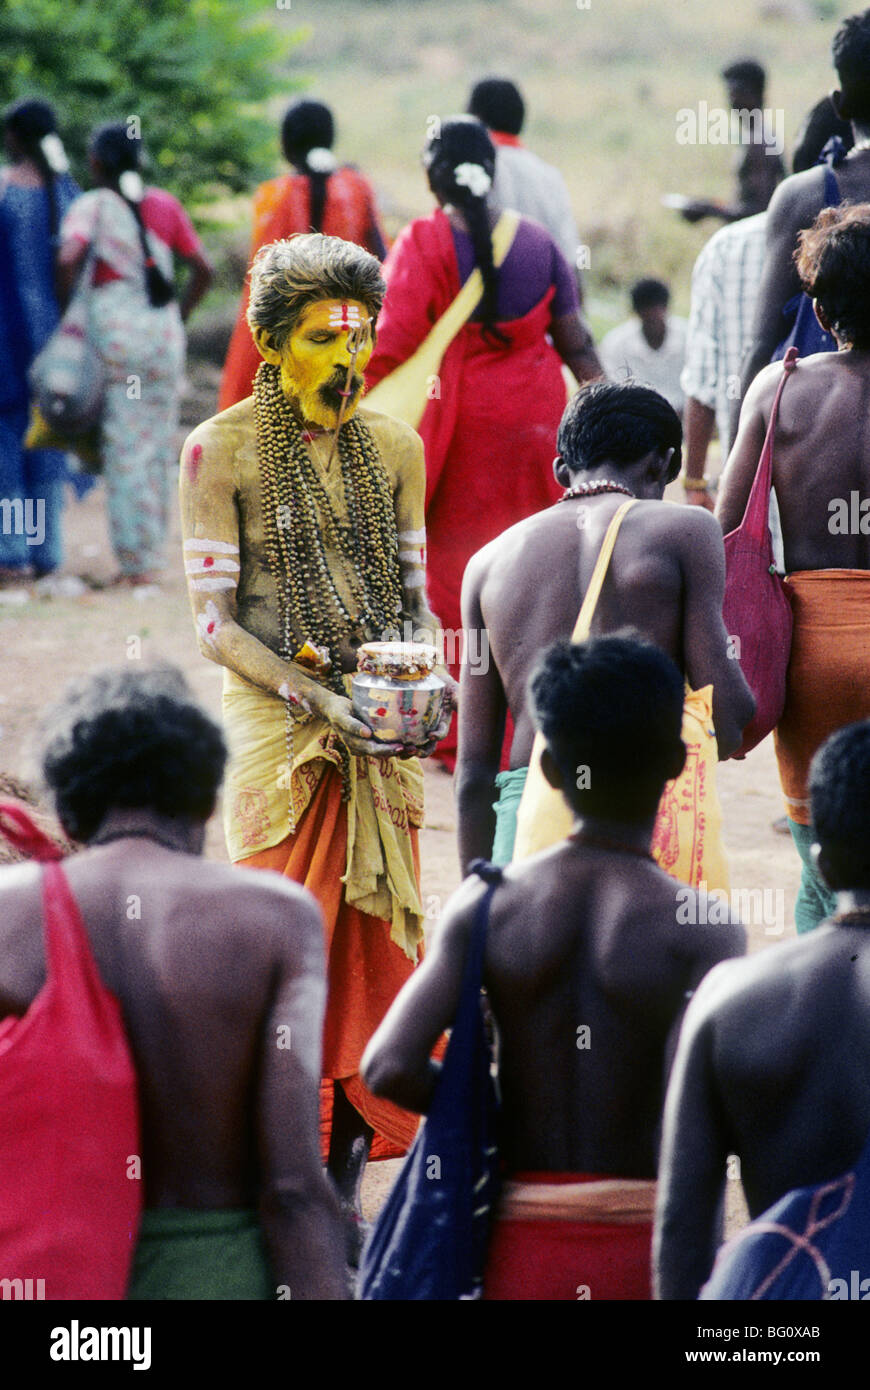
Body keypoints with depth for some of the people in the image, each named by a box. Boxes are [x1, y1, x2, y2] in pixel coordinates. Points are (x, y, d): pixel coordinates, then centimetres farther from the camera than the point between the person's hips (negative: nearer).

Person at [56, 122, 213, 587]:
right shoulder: (165, 205, 9)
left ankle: (136, 561, -3)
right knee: (159, 444, 12)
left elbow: (69, 258, -19)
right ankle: (154, 552, 15)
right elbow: (202, 270, 7)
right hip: (164, 332, 4)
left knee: (124, 447, -1)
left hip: (115, 327, -4)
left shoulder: (92, 205, -3)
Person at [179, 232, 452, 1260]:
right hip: (276, 723, -4)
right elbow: (213, 620, -7)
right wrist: (311, 693, -19)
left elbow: (416, 597, 13)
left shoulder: (392, 447, 9)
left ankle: (345, 1188, 10)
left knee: (378, 945, 2)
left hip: (379, 730, 4)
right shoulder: (222, 451, -4)